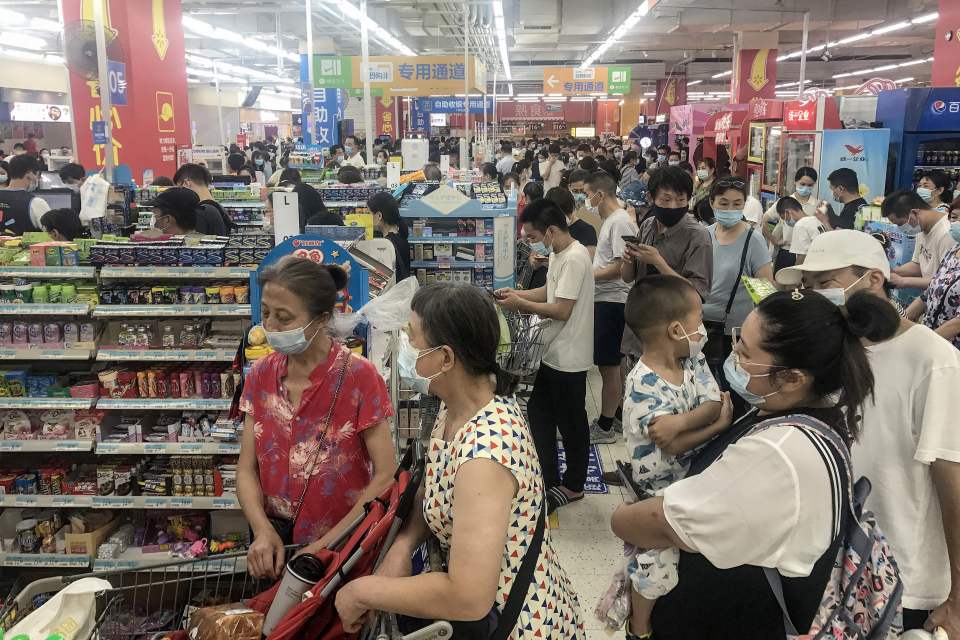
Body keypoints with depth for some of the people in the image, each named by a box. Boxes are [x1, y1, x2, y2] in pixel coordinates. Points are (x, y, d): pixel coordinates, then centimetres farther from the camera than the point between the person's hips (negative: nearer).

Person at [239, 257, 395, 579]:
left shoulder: (359, 377, -18)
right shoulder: (260, 375, -3)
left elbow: (385, 476, -16)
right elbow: (247, 469, 0)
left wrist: (328, 543, -19)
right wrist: (263, 530, -16)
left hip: (342, 545, -4)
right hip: (274, 543, 4)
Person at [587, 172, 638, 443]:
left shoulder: (621, 222, -16)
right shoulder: (610, 220, 15)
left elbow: (620, 266, -21)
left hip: (612, 301, -10)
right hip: (605, 299, 10)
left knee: (609, 365, -2)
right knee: (614, 363, 17)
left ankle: (605, 427, 8)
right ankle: (618, 416, 29)